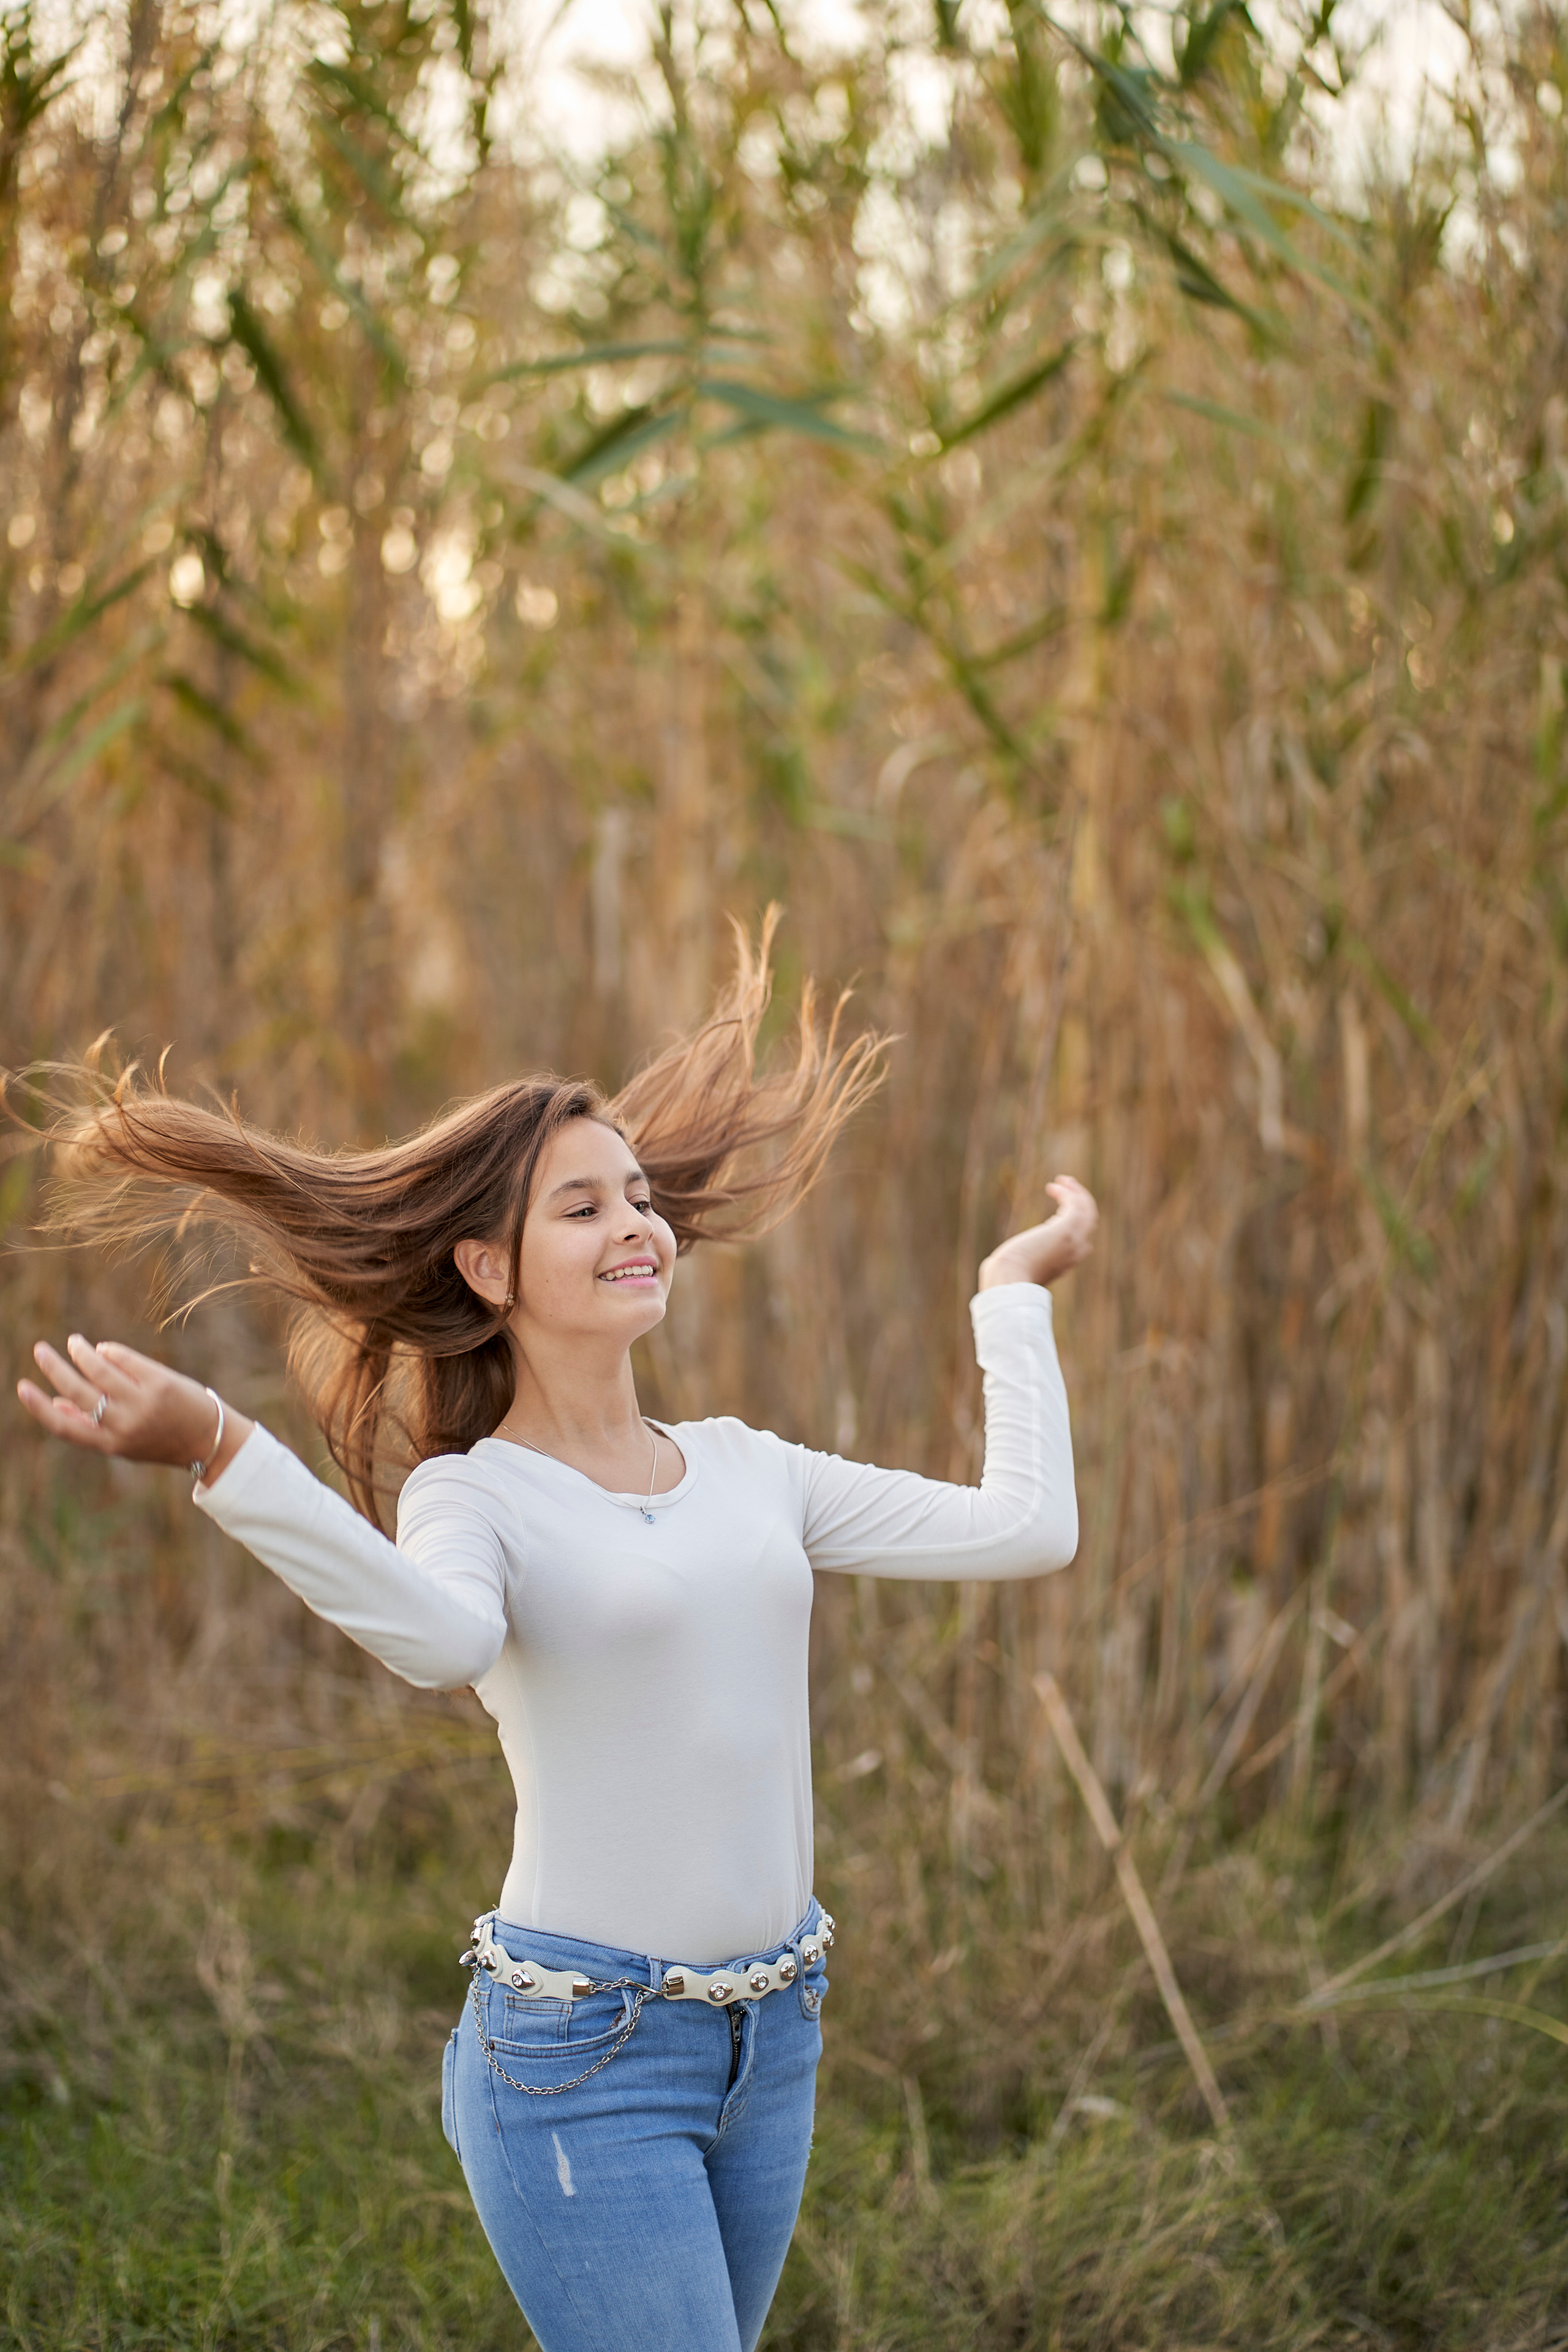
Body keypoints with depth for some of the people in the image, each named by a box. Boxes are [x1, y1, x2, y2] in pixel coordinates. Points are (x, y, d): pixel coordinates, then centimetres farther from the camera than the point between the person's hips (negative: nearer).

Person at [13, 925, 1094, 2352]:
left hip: (768, 2034, 6)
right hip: (581, 2054, -6)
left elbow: (1025, 1529, 6)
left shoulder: (747, 1470, 10)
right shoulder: (471, 1494, -6)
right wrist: (221, 1453, -42)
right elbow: (443, 1638, -31)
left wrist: (1014, 1299, 14)